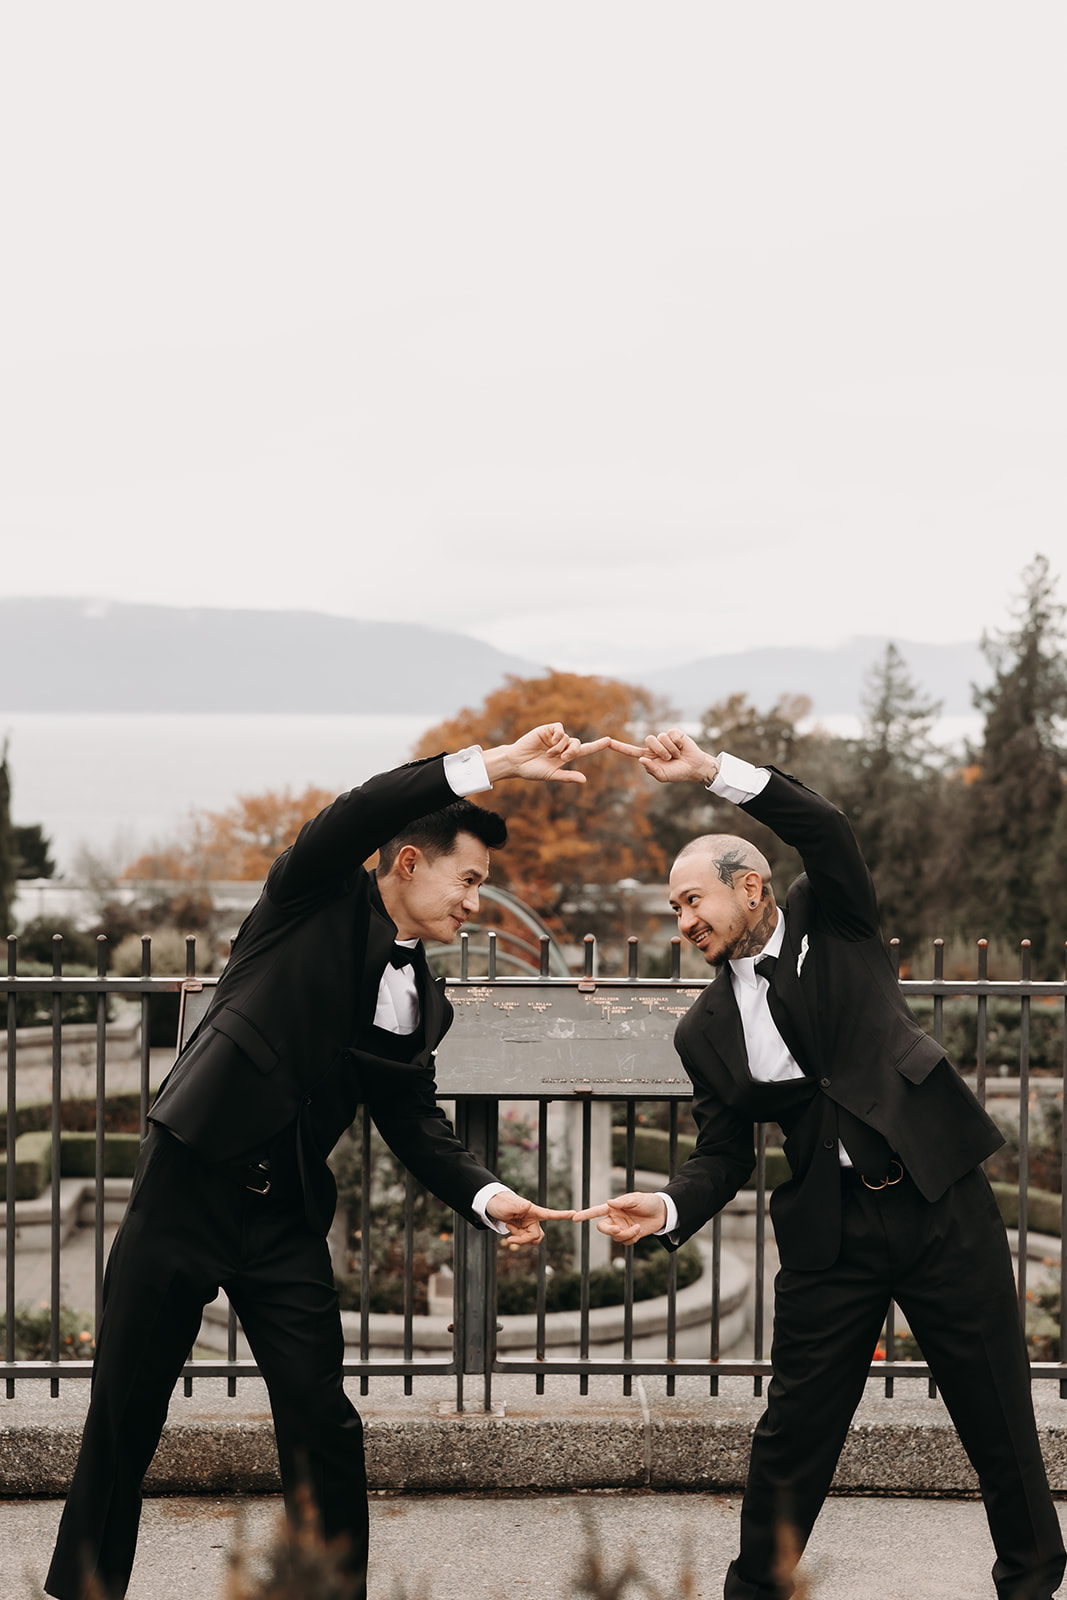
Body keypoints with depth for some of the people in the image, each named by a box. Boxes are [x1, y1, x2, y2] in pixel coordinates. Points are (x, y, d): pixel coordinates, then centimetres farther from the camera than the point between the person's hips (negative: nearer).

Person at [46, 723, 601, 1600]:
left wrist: (486, 1194, -11)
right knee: (125, 1410, 5)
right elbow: (358, 814, -22)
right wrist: (489, 766, -30)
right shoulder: (317, 898, -3)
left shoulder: (424, 1000, 11)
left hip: (285, 1215, 5)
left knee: (322, 1421, -2)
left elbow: (414, 1119, 7)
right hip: (187, 1188, -4)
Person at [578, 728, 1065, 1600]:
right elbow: (723, 1153, 6)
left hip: (940, 1199, -2)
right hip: (829, 1228, 2)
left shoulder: (832, 922, 2)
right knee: (794, 1423, 3)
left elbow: (828, 831, -17)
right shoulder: (707, 1029, 8)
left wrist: (714, 771, -26)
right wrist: (669, 1208, -14)